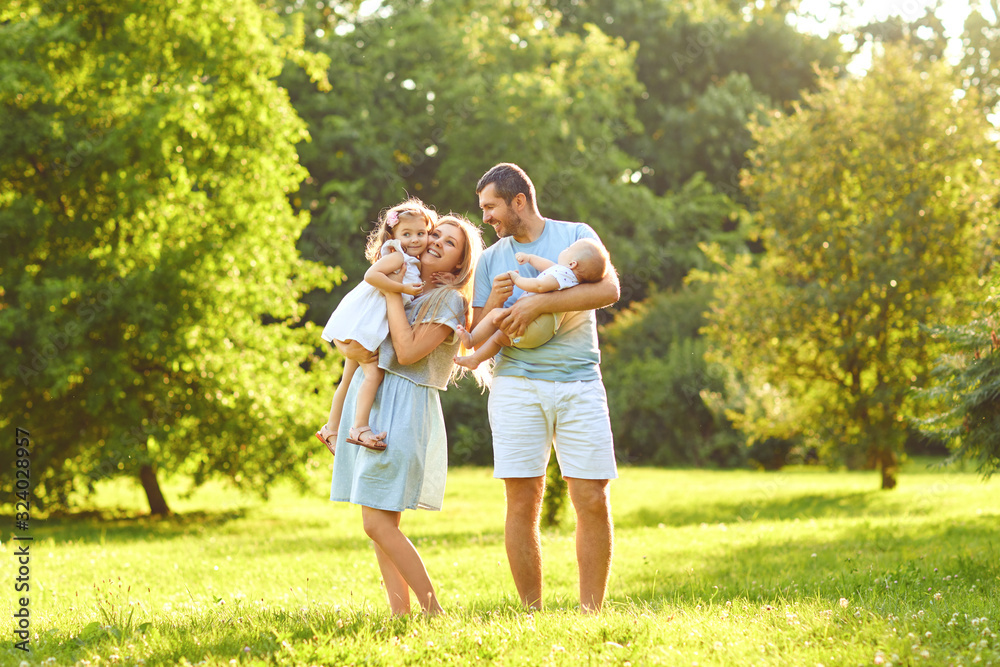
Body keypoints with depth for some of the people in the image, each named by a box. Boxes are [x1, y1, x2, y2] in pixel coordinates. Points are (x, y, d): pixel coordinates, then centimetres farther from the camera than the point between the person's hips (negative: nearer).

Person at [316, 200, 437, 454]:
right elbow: (371, 275, -26)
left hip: (372, 328, 10)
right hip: (359, 325, -10)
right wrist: (403, 288, -26)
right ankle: (360, 427, -24)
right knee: (374, 372, -18)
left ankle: (331, 429, 28)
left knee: (350, 378, 17)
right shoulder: (397, 257, -14)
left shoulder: (414, 264, 15)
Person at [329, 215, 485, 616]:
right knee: (379, 522, 3)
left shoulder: (449, 301, -2)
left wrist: (392, 292, -9)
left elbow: (408, 351, -15)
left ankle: (434, 610, -7)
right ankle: (399, 611, 5)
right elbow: (340, 330, 20)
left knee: (378, 522, -13)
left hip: (404, 407, -7)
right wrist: (346, 347, -3)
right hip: (368, 400, 7)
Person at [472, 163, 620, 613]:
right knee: (522, 502, -5)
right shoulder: (491, 259, 13)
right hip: (517, 386, 1)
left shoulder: (576, 236, 7)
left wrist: (538, 304, -16)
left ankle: (591, 612, 1)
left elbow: (609, 290, -10)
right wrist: (494, 302, -9)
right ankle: (531, 611, 2)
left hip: (579, 384, -1)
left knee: (593, 501, -6)